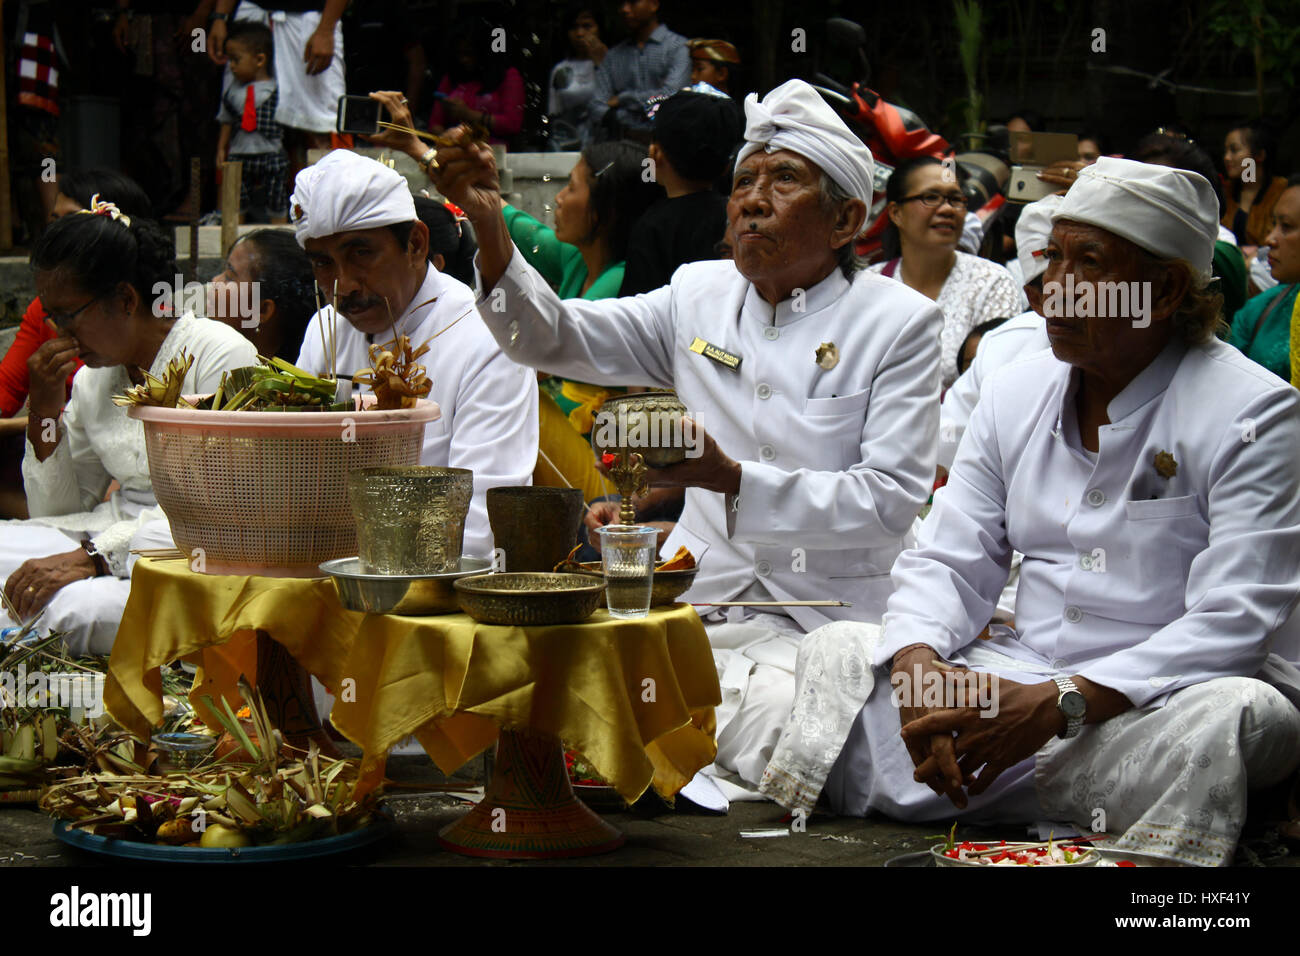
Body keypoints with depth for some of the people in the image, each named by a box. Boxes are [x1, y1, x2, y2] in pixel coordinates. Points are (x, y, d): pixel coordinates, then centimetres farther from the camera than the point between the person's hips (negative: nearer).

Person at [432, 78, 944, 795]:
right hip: (696, 604, 4)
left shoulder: (899, 322, -2)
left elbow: (893, 500, -11)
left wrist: (731, 479, -23)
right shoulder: (700, 296, 12)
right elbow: (552, 339, 6)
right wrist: (490, 228, -12)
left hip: (820, 626, -3)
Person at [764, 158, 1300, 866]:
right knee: (838, 649, -9)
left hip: (1160, 699, -4)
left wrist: (1058, 702, -29)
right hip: (1023, 680, 5)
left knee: (1236, 711, -37)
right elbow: (947, 563, 8)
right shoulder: (1015, 393, 10)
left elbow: (1231, 624, -18)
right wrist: (919, 665, -16)